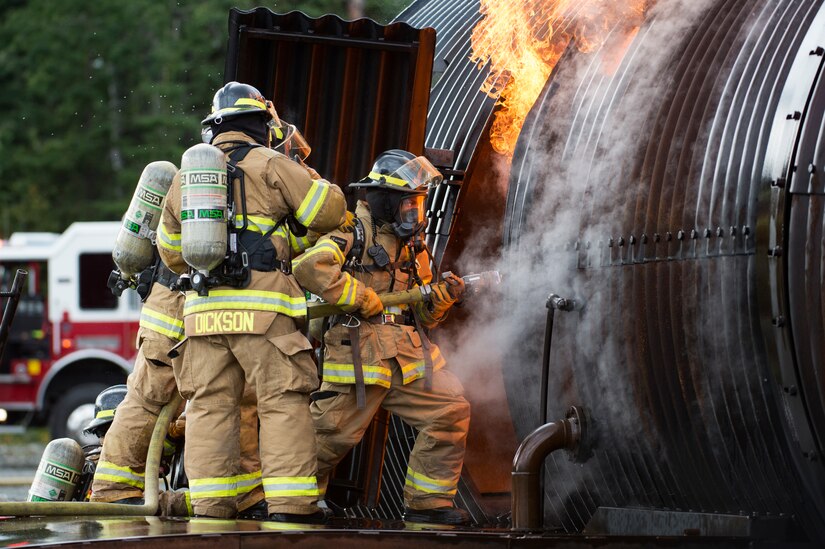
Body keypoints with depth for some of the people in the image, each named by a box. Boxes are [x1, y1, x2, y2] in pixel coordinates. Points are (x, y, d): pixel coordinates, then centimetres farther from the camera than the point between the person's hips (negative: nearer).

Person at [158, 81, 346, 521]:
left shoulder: (187, 174, 17)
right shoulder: (269, 165, 0)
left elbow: (172, 250, 25)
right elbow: (328, 209, 0)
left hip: (204, 307, 5)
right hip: (262, 307, -5)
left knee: (209, 404, 8)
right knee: (283, 402, -2)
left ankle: (210, 503, 3)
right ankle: (290, 504, -7)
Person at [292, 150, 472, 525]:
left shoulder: (414, 248, 20)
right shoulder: (354, 232, -4)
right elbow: (309, 267, -22)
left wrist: (443, 298, 0)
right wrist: (361, 298, -18)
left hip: (409, 356, 7)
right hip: (359, 355, -7)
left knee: (451, 411, -4)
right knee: (332, 434, -4)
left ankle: (427, 502, 5)